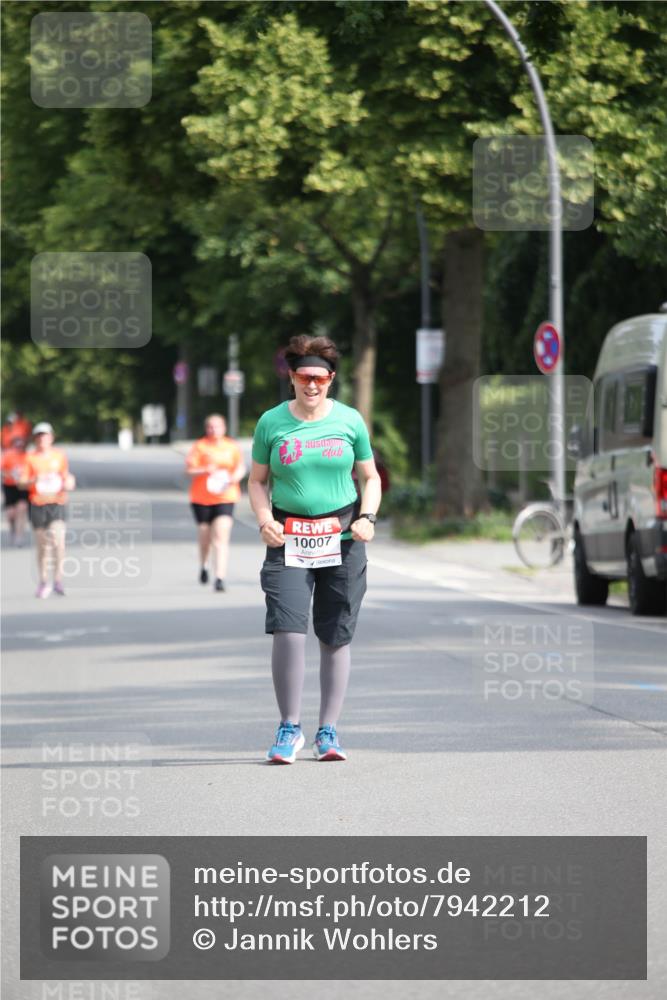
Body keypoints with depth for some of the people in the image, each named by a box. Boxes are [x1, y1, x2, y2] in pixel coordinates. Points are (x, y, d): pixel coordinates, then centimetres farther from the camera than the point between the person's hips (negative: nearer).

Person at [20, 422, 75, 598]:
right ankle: (43, 582, 14)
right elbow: (22, 482, 2)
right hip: (37, 504, 0)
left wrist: (68, 483, -3)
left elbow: (66, 476, 19)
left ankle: (58, 580, -10)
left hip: (57, 503, 0)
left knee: (58, 540, -16)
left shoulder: (60, 456, 8)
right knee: (42, 545, 4)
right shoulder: (30, 458, 4)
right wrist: (33, 481, -19)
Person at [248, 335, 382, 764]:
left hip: (341, 538, 1)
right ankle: (290, 728, -4)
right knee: (288, 630, -15)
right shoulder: (271, 423, 4)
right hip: (288, 537, -1)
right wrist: (264, 519, -6)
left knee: (336, 636, 3)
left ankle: (329, 730, 12)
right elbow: (258, 481, 12)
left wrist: (367, 518, -5)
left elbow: (371, 478, 12)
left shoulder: (349, 421, 5)